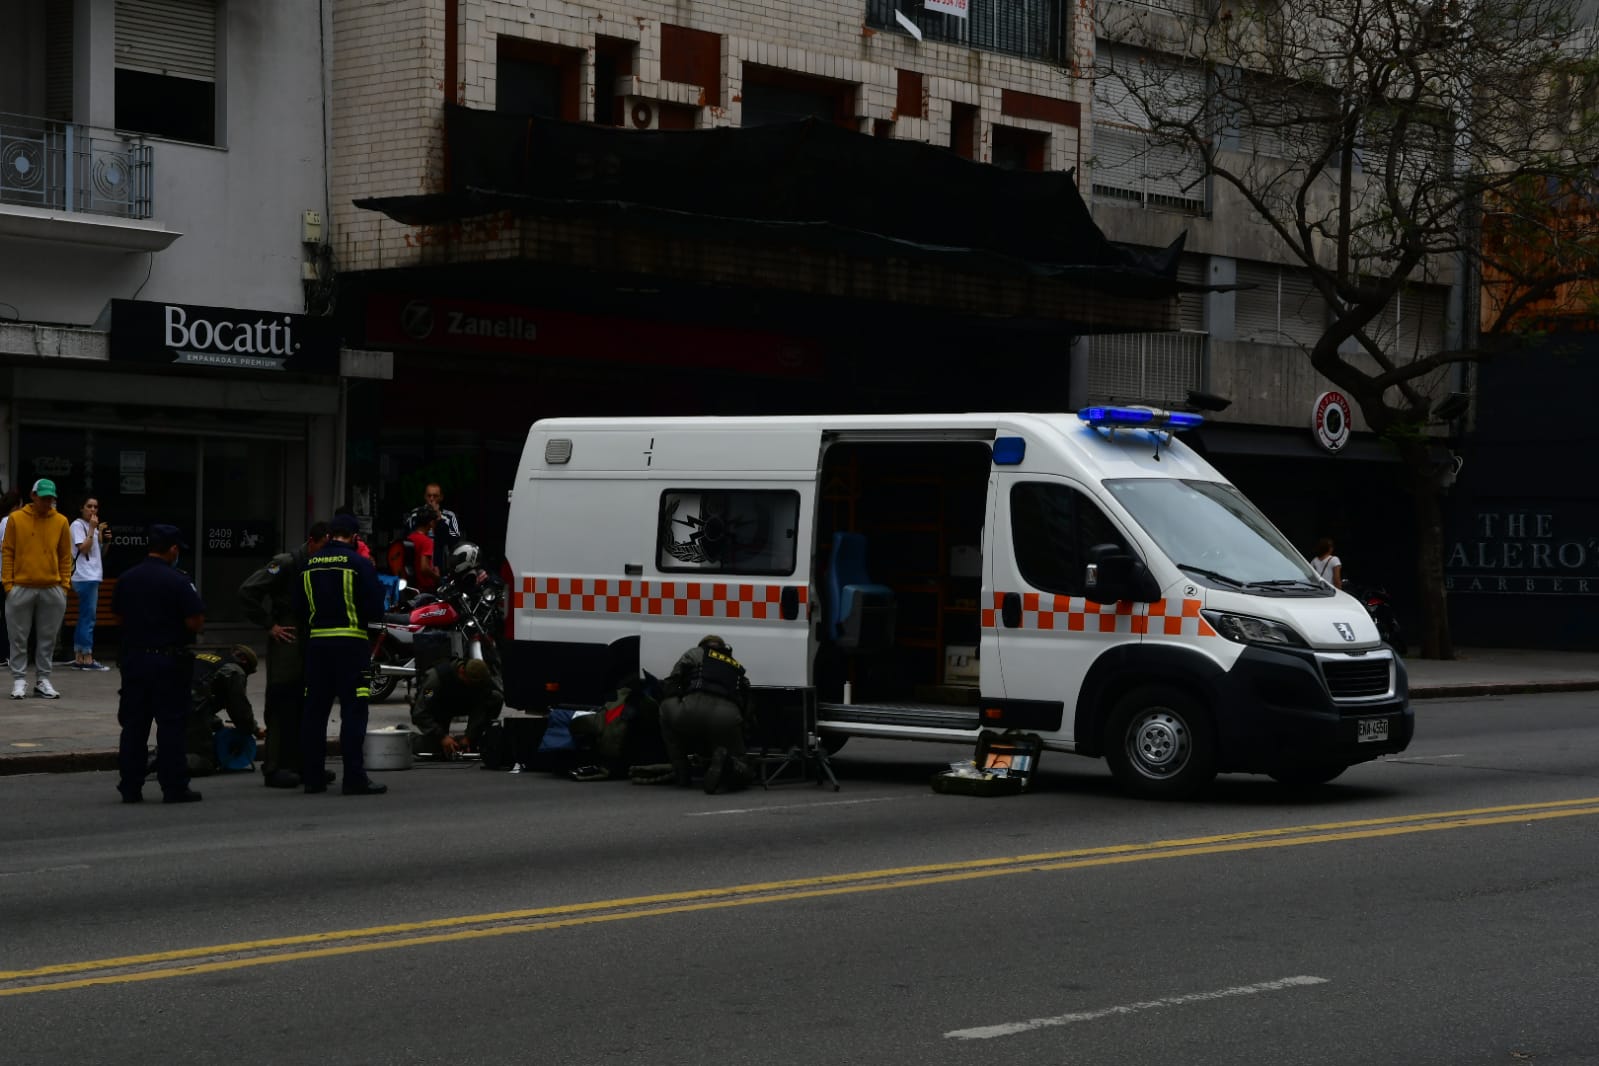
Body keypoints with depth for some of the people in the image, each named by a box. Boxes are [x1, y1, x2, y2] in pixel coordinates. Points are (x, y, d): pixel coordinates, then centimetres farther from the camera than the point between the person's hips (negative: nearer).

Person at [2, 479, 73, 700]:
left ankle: (43, 680, 14)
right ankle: (19, 680, 9)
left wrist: (64, 584, 3)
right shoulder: (16, 518, 0)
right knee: (19, 638, 3)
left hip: (52, 590, 2)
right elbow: (7, 552, 2)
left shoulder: (61, 521, 4)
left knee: (47, 638, 6)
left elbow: (66, 556, 9)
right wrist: (8, 584, -4)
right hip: (21, 589, -2)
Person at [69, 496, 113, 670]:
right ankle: (87, 659, -11)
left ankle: (78, 659, 11)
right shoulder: (78, 524, -7)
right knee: (88, 619, -10)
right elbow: (83, 548, -17)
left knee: (84, 619, 9)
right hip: (85, 577, -10)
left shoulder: (90, 526, 18)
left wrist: (100, 533, 9)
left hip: (92, 577, 10)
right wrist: (92, 529, -17)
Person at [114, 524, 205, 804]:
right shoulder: (178, 582, -14)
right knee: (170, 725, 1)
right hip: (169, 661, -5)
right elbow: (196, 623, -16)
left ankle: (130, 786, 12)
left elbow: (119, 614, 14)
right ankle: (174, 788, 2)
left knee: (133, 725, 10)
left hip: (134, 657, 5)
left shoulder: (127, 579, 4)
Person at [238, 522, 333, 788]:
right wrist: (269, 626, -13)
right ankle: (276, 768, -3)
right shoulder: (286, 564, -9)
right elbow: (247, 592, -13)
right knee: (283, 706, -6)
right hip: (287, 643, -7)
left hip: (315, 644, 7)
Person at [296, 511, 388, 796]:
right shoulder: (359, 564, -7)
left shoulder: (309, 564, 7)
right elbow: (375, 607, -8)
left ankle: (311, 777, 12)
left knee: (314, 709, 9)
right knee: (353, 709, -4)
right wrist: (368, 617, 13)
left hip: (316, 641, 5)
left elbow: (298, 605, 12)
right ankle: (354, 777, -8)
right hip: (350, 642, -5)